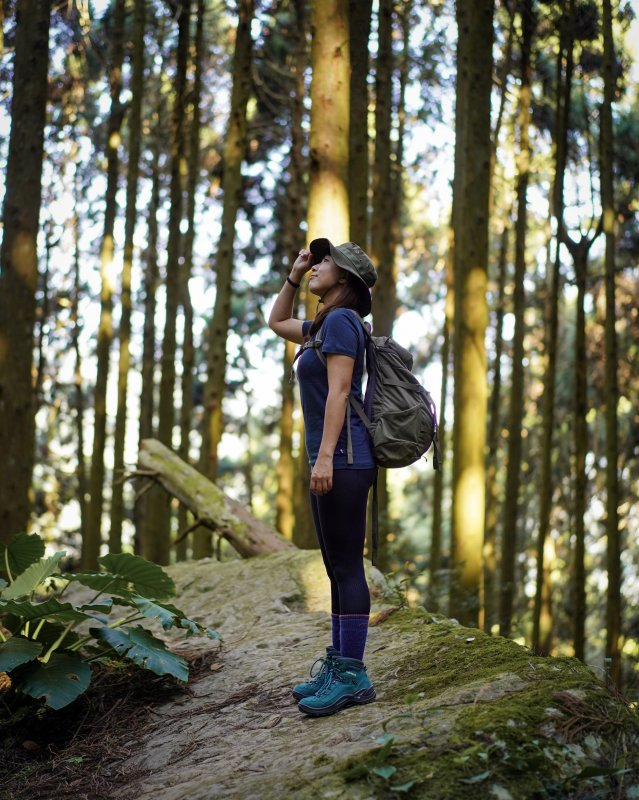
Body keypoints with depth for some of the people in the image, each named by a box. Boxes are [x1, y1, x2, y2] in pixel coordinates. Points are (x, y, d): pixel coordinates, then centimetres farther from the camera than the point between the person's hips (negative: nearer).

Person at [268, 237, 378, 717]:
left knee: (346, 567, -8)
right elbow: (277, 322, 37)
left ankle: (353, 676, -5)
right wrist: (294, 276, 24)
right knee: (338, 568, 11)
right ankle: (339, 665, 17)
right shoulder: (324, 325, 19)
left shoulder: (341, 320, -8)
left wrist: (326, 456, -22)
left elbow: (339, 391, -17)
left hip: (344, 458, -10)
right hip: (332, 460, 10)